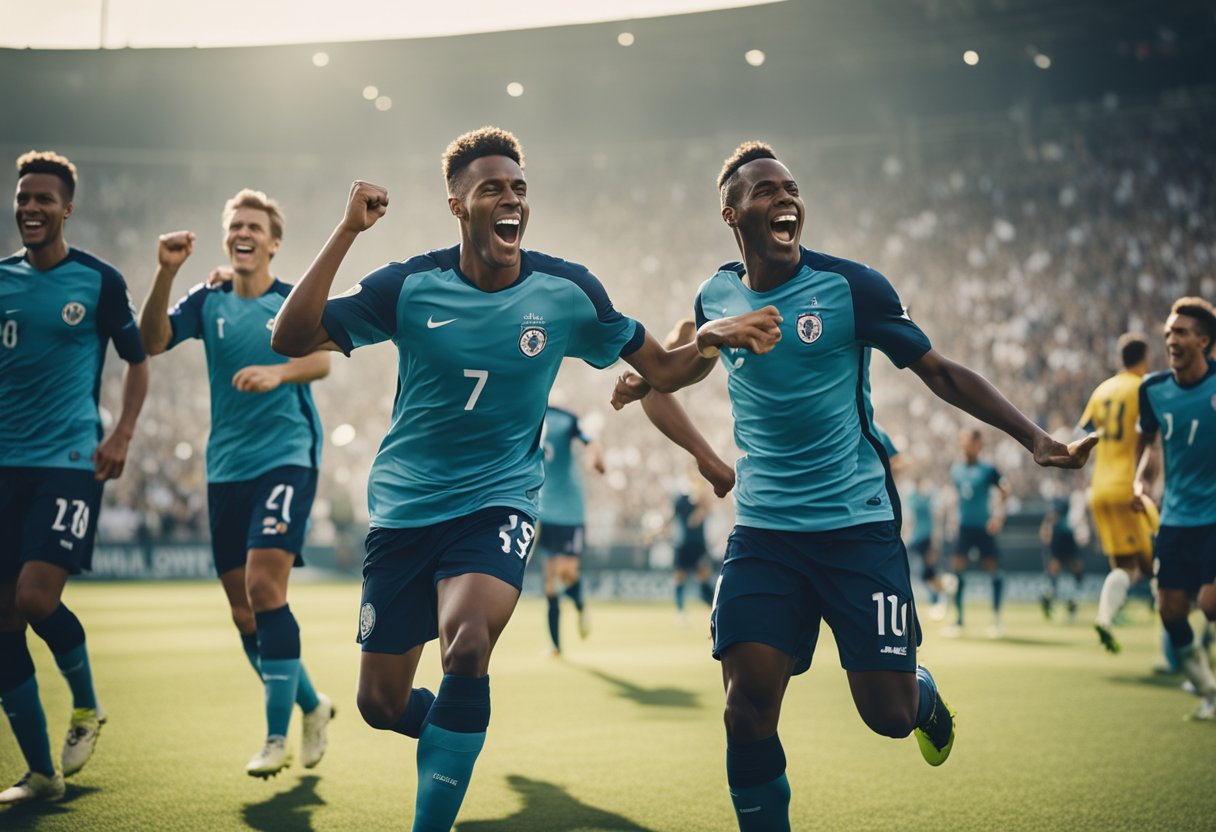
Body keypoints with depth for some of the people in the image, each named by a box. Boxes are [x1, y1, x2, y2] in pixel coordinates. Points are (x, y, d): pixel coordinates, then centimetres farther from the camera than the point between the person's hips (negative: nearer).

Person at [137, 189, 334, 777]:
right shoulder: (208, 301, 9)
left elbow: (321, 360, -15)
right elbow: (152, 342, -7)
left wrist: (278, 372, -35)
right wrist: (167, 272, -20)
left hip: (286, 458, -4)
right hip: (226, 467, 5)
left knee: (264, 585, -18)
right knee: (242, 611, 6)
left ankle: (277, 738, -10)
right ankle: (311, 706, 27)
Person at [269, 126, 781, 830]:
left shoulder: (567, 291, -5)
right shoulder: (412, 286, -8)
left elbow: (662, 370, 4)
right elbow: (292, 339, -15)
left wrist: (716, 337, -17)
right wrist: (348, 231, -22)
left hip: (499, 503, -1)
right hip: (404, 508, 2)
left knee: (468, 644, -30)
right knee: (382, 704, 5)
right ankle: (447, 737, 42)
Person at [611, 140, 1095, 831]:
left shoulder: (850, 285, -7)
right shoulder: (717, 297, 4)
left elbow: (941, 372, -3)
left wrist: (1036, 439, -10)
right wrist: (650, 383, 19)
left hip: (858, 523, -2)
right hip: (763, 532, 2)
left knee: (887, 712, -2)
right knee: (748, 707, -11)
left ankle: (925, 693, 36)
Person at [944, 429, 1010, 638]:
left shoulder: (987, 469, -6)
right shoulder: (956, 469, 6)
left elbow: (1003, 491, -7)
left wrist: (999, 514, -19)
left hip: (984, 527, -3)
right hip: (963, 525, 3)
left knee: (994, 570, -1)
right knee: (957, 570, -3)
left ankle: (996, 618, 12)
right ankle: (958, 619, 5)